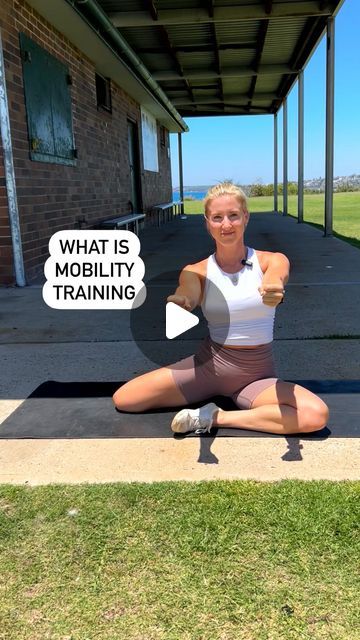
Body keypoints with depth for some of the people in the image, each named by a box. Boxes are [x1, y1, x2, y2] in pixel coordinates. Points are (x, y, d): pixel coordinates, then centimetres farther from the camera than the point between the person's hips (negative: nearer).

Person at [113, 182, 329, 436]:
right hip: (208, 365, 1)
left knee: (317, 415, -28)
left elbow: (276, 278, -30)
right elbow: (187, 295, -26)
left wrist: (274, 289, -56)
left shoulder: (272, 261, -7)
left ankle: (217, 418, -14)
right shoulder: (196, 271, -5)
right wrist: (177, 303, -51)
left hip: (258, 374, 0)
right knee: (123, 399, -7)